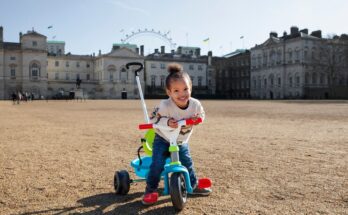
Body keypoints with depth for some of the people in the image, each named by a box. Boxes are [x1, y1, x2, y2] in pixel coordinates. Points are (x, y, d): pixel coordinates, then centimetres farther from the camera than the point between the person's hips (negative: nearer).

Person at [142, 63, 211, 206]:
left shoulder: (195, 104, -19)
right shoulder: (165, 106, -32)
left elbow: (201, 115, 2)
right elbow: (153, 118, -21)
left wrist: (197, 118, -20)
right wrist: (167, 122, -37)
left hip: (181, 142, 4)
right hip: (163, 140, -3)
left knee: (187, 163, 8)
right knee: (157, 164, -16)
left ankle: (194, 185, 32)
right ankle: (151, 189, 1)